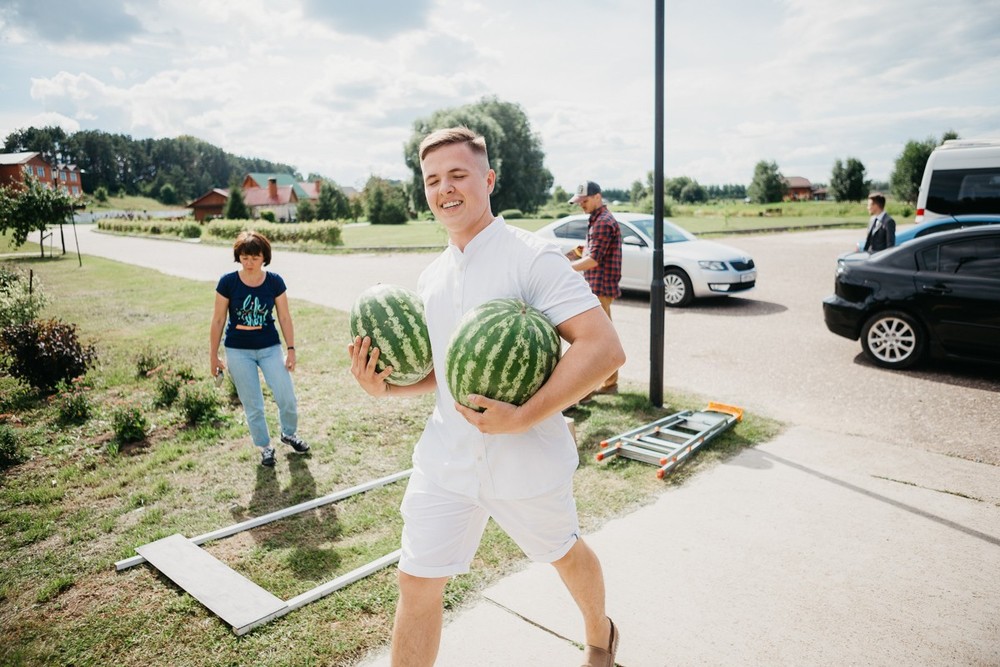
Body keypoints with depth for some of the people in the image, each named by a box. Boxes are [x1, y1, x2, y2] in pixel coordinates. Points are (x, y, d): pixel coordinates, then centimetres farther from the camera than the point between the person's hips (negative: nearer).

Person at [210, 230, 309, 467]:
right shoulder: (227, 282, -10)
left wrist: (291, 349, -2)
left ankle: (289, 434, 30)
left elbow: (284, 317, -1)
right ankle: (265, 447, 28)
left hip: (270, 348, 1)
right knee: (253, 406, 7)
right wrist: (213, 355, 0)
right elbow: (218, 320, -3)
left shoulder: (274, 281, -8)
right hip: (238, 351, -1)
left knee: (287, 399, 0)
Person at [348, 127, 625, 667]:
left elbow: (603, 348, -23)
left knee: (565, 554, 20)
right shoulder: (430, 278, 7)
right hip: (445, 459, 5)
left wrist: (522, 418, -29)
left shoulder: (531, 257, -16)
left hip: (526, 459, -5)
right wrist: (384, 385, -2)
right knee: (417, 583, 6)